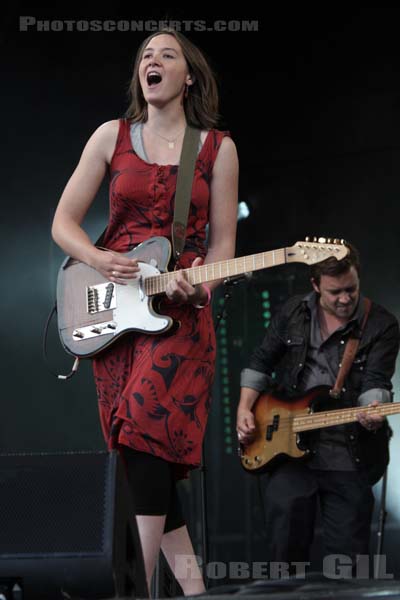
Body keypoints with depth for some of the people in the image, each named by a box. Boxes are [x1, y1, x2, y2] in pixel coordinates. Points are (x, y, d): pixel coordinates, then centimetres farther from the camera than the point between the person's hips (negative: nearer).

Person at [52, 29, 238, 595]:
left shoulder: (218, 148, 6)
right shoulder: (112, 136, 9)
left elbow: (222, 244, 5)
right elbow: (63, 221, 9)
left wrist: (198, 287, -15)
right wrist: (99, 260, -11)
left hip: (180, 310, -3)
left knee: (147, 427, -21)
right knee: (148, 454, 0)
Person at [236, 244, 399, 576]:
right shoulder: (292, 313, 8)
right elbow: (260, 363, 16)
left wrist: (373, 410, -34)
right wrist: (245, 409, 3)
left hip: (348, 456, -2)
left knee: (348, 556, 2)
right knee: (286, 549, -3)